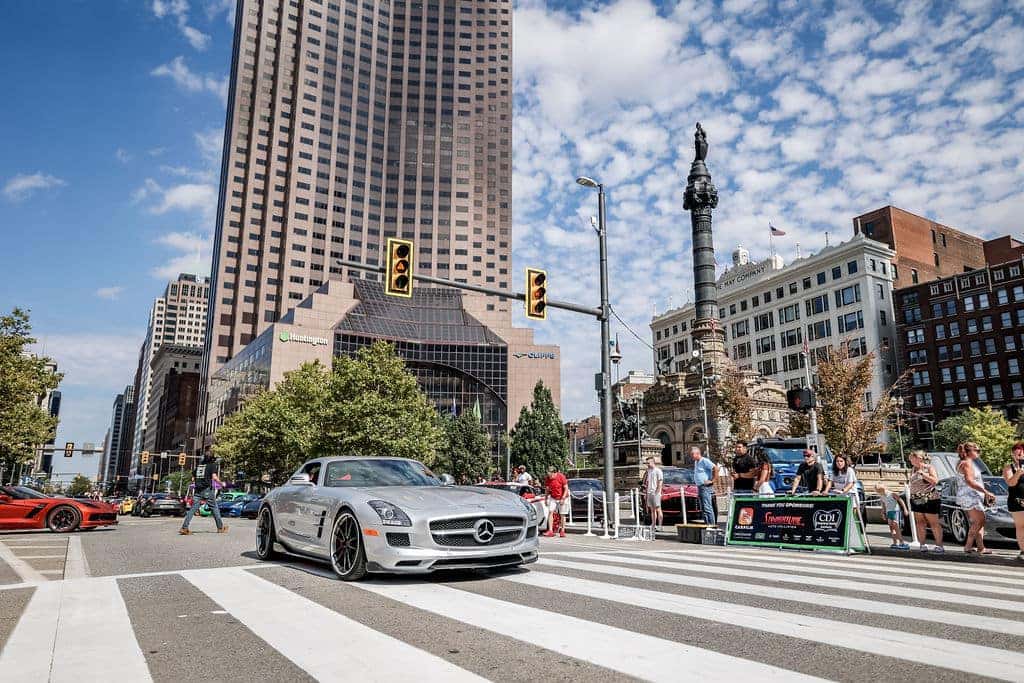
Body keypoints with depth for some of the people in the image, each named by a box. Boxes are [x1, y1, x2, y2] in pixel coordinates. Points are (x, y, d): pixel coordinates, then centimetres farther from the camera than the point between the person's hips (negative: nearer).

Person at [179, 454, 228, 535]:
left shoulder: (198, 465, 15)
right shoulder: (212, 465, -1)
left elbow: (193, 476, 16)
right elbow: (214, 477, -12)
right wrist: (221, 483, 1)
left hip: (198, 489, 5)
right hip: (207, 489, -5)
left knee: (193, 508, 2)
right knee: (214, 508, 4)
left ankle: (184, 528, -8)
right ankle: (220, 527, 9)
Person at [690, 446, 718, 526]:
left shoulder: (705, 461, -12)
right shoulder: (696, 462, 16)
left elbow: (716, 468, -22)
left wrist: (712, 480, -18)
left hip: (706, 487, -10)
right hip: (699, 487, 10)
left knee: (707, 507, -10)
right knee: (703, 508, 11)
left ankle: (712, 524, -7)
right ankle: (706, 523, 15)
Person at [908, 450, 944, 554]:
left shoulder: (929, 467, -5)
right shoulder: (914, 469, 14)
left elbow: (935, 481, -17)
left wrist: (922, 473, -19)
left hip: (929, 499, -6)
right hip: (916, 500, 6)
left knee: (934, 523, 0)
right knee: (920, 523, 4)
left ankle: (939, 546, 6)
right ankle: (922, 545, 8)